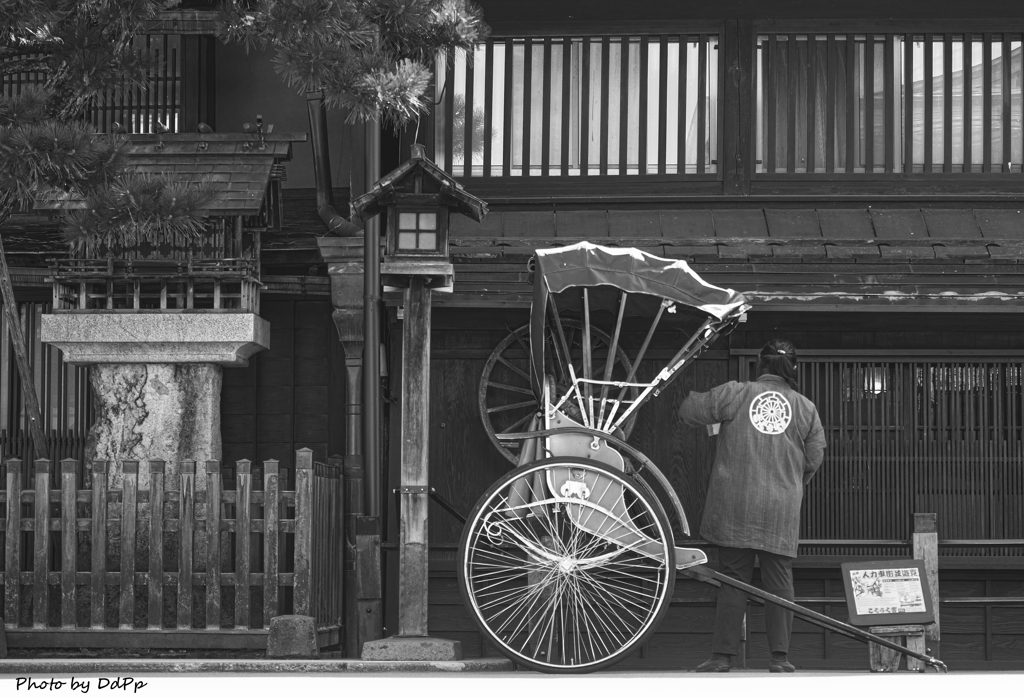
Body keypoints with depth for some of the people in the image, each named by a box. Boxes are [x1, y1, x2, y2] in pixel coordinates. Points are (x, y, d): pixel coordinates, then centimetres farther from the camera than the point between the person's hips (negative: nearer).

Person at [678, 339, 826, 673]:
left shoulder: (734, 393, -2)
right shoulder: (806, 408, 4)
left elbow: (689, 411, 3)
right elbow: (814, 460, 7)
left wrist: (695, 396, 25)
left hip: (735, 506, -1)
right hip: (781, 510, 1)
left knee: (734, 579, 5)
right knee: (779, 580, 7)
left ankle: (723, 655, 4)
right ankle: (780, 656, 4)